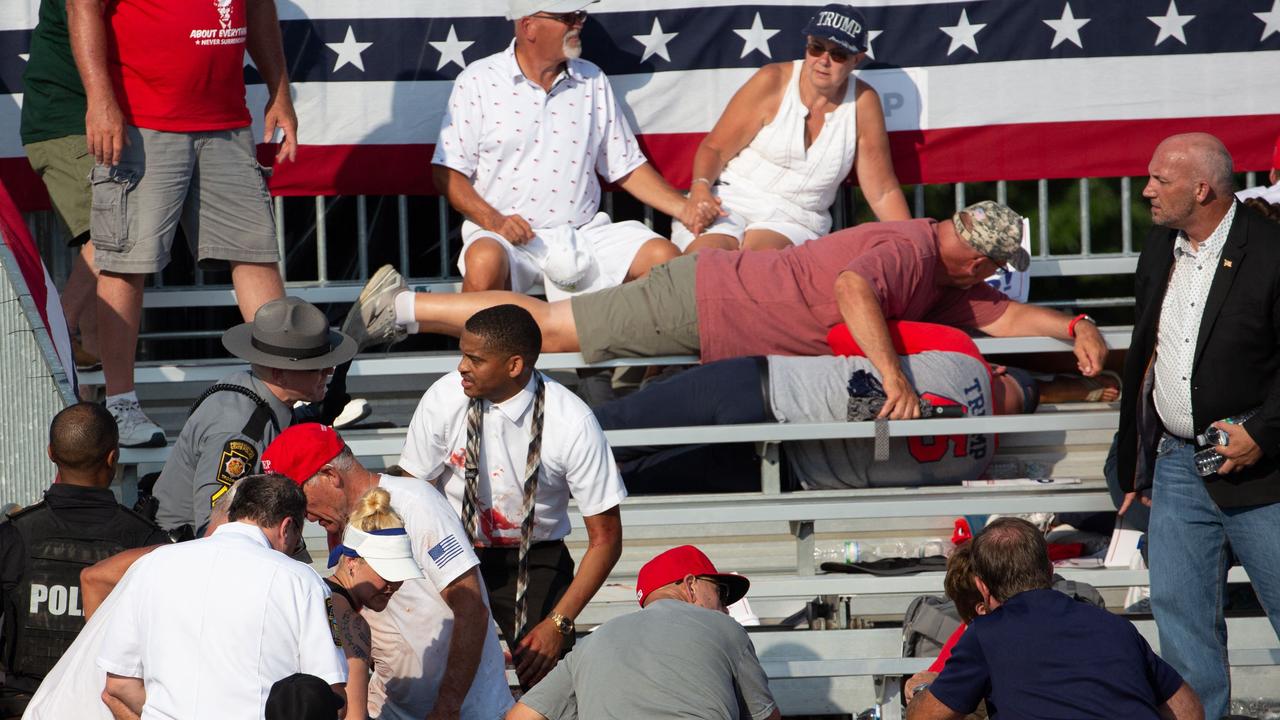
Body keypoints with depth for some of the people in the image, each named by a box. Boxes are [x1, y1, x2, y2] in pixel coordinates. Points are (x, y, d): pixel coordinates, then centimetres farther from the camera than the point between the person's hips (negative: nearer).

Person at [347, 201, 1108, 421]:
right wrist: (894, 377, -46)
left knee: (557, 331, 13)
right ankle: (406, 306, 2)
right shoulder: (905, 250, -21)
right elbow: (853, 291, -40)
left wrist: (1074, 326, 5)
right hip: (701, 299, -8)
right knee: (549, 327, -5)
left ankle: (403, 304, 16)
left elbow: (999, 315, 20)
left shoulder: (940, 280, 10)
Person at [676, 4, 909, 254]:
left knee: (765, 253, -37)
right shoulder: (773, 81, -2)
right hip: (730, 202, 0)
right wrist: (700, 187, -21)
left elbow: (883, 192, 6)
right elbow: (714, 147, -1)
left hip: (796, 220, 0)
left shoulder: (863, 103, 2)